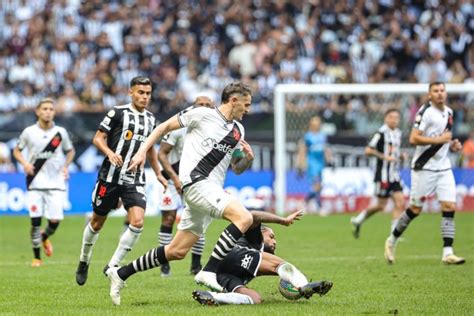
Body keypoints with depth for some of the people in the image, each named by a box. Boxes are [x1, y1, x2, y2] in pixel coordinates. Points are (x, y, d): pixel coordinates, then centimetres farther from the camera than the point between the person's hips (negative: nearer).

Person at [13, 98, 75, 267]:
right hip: (35, 182, -1)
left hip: (56, 183, 1)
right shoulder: (29, 132, -1)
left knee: (55, 220, -6)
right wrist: (25, 163, -7)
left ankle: (45, 237, 29)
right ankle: (37, 257, 7)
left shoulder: (61, 132, 1)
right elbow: (17, 150, 12)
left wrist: (65, 166, 0)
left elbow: (70, 151, 17)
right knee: (35, 220, -6)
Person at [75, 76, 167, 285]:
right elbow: (98, 138, -6)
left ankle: (112, 266, -5)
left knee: (137, 222, -15)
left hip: (135, 179, 4)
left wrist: (158, 174, 28)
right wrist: (110, 152, -24)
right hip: (111, 176, -4)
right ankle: (84, 262, 31)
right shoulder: (118, 113, -6)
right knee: (97, 221, 8)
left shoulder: (150, 119, 11)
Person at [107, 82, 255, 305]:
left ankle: (121, 274, 19)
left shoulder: (238, 130, 17)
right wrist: (142, 151, -2)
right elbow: (165, 127, 5)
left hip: (211, 191, 8)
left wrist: (248, 159, 2)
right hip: (196, 181, -8)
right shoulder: (202, 114, -3)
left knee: (177, 251, 8)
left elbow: (237, 169, 24)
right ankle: (208, 272, -26)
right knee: (244, 218, -25)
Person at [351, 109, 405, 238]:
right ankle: (359, 219, 16)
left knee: (400, 202, -4)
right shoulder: (381, 133, -10)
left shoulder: (398, 133, 14)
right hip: (383, 174, -7)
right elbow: (368, 151, -14)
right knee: (381, 205, -3)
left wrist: (400, 155, 8)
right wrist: (385, 157, -19)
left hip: (394, 175, 7)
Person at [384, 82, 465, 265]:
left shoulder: (448, 112, 12)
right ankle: (392, 241, 21)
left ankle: (447, 253, -7)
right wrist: (439, 139, -21)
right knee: (415, 209, 0)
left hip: (444, 167, 7)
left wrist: (452, 145, 9)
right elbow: (413, 139, -20)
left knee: (449, 207, -6)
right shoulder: (426, 112, -13)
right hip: (424, 167, -6)